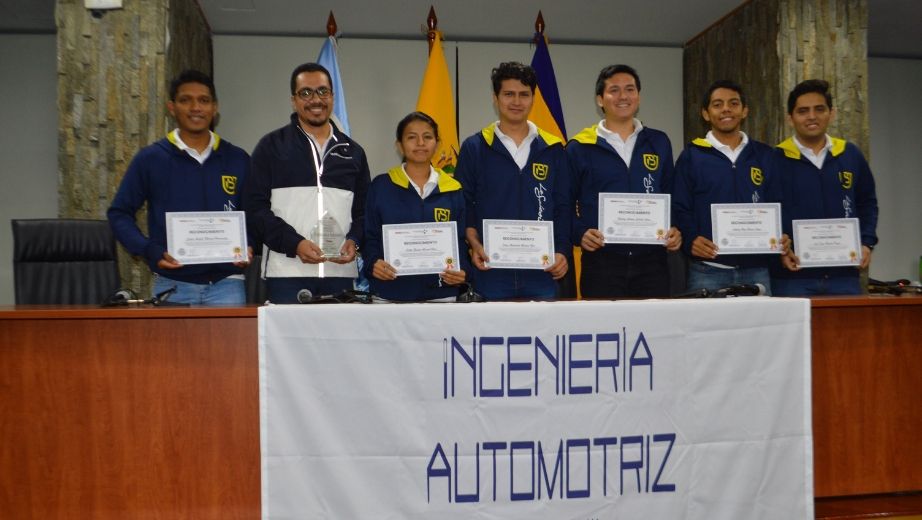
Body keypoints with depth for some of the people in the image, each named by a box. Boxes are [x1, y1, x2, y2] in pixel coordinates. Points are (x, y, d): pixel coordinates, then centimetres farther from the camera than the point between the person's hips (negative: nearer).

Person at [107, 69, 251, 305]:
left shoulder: (237, 160, 8)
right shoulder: (150, 159, 4)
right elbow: (119, 213, 6)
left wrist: (249, 247, -5)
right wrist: (150, 251, -9)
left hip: (226, 283, 1)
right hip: (172, 285, -1)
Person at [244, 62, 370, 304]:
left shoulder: (353, 152, 16)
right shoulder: (271, 146, 6)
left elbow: (364, 209, 17)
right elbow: (255, 206, -1)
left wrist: (354, 241, -4)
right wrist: (294, 243, -14)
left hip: (340, 272, 3)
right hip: (286, 272, -3)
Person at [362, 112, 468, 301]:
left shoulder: (452, 190, 6)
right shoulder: (381, 186, 2)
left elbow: (460, 241, 7)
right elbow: (370, 237, 3)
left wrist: (460, 271, -11)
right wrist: (373, 263, -16)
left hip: (441, 293, 1)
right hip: (390, 293, -1)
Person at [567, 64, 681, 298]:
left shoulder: (658, 143, 14)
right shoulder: (580, 147, 4)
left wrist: (675, 230, 1)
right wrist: (580, 233, -14)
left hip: (652, 261, 3)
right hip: (601, 262, -3)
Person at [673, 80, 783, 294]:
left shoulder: (764, 155, 13)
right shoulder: (692, 156, 5)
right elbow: (680, 209, -1)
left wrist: (781, 240, -6)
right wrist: (690, 240, -18)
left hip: (756, 269, 3)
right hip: (707, 271, -2)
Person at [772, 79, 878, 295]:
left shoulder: (851, 154, 9)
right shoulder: (776, 159, -3)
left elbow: (867, 203, 18)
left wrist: (866, 243, 6)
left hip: (844, 276, 4)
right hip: (792, 277, -3)